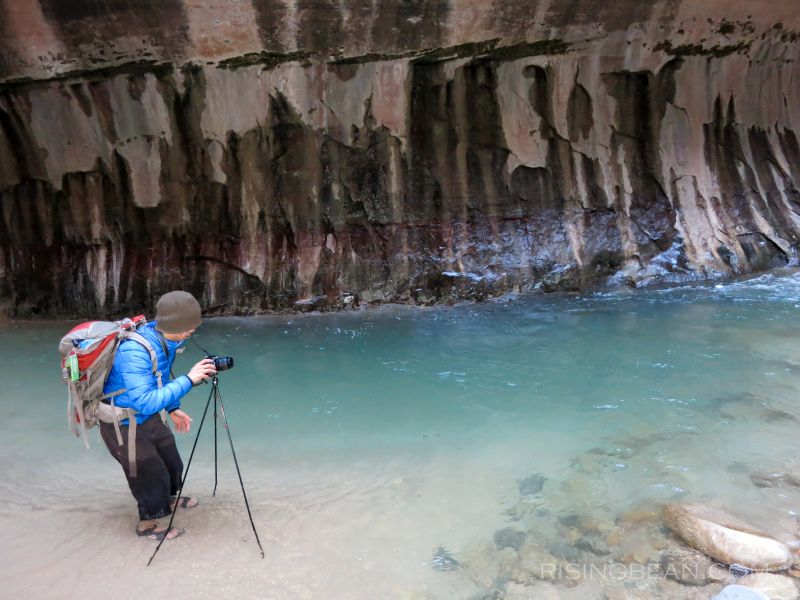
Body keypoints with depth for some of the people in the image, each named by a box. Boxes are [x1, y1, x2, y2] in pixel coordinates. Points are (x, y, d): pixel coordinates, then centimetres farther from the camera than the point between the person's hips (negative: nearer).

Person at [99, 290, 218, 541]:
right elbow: (145, 402, -43)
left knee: (172, 463, 23)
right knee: (152, 476, 7)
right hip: (125, 425, -8)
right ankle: (148, 524, 33)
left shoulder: (164, 338, -11)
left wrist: (174, 408, 8)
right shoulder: (134, 352, -37)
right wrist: (188, 380, -42)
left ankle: (168, 499, 52)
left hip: (149, 417, 8)